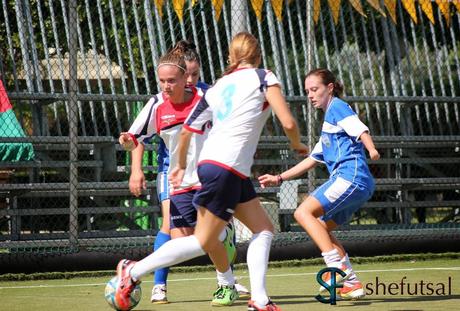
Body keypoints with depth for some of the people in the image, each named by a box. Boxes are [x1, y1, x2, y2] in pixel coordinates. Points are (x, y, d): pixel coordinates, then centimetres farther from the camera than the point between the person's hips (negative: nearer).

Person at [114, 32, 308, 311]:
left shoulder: (218, 86, 17)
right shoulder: (262, 78, -1)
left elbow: (187, 130, 16)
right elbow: (288, 122, -10)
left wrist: (182, 166, 30)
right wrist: (297, 145, 12)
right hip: (226, 169, -8)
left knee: (264, 229, 11)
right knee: (203, 242, -3)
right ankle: (133, 271, 0)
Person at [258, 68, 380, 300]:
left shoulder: (337, 107, 2)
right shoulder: (327, 123, 30)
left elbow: (359, 128, -17)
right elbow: (312, 160, 36)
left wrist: (371, 149, -37)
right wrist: (279, 178, 35)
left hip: (351, 176, -10)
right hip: (359, 185, 10)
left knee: (304, 212, -16)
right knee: (320, 229, 16)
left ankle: (337, 265, -27)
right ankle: (352, 283, 7)